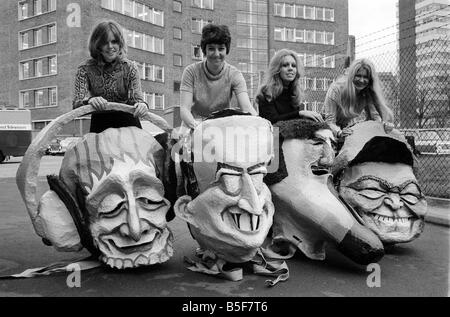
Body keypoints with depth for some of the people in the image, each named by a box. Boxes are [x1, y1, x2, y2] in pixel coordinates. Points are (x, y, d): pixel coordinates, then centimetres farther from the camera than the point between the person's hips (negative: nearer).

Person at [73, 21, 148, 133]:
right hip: (100, 127, 0)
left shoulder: (129, 68, -2)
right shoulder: (85, 69, -4)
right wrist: (89, 100, -37)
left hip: (128, 124, 0)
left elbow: (136, 96, -12)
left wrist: (141, 104, -36)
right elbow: (77, 103, -14)